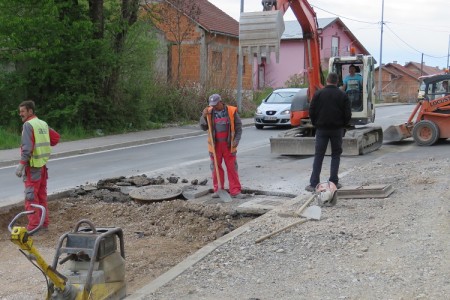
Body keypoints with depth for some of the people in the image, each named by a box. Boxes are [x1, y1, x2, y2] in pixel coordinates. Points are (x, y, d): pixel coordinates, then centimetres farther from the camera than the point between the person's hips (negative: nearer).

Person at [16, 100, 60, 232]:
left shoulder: (28, 125, -13)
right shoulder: (43, 124, 10)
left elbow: (27, 147, -22)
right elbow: (56, 137, 16)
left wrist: (21, 164, -23)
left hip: (33, 166, -8)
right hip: (43, 164, 8)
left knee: (31, 196, -4)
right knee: (42, 195, 15)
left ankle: (33, 226, -4)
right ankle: (44, 223, 21)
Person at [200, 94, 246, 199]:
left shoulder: (231, 111, -3)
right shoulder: (209, 112, 2)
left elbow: (238, 127, 1)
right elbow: (204, 127, 1)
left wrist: (236, 141, -8)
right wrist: (204, 116, -14)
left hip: (228, 145, -2)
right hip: (215, 145, 2)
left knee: (232, 168, 1)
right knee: (216, 168, 7)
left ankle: (235, 191, 4)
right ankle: (218, 190, 15)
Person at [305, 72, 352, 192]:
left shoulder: (318, 94, -3)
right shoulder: (343, 95, -2)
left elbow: (311, 112, -2)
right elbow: (348, 114, -2)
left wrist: (316, 124, 13)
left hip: (321, 129, 0)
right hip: (337, 129, 0)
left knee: (318, 156, 2)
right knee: (336, 155, 11)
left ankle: (313, 184, -2)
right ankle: (334, 182, 7)